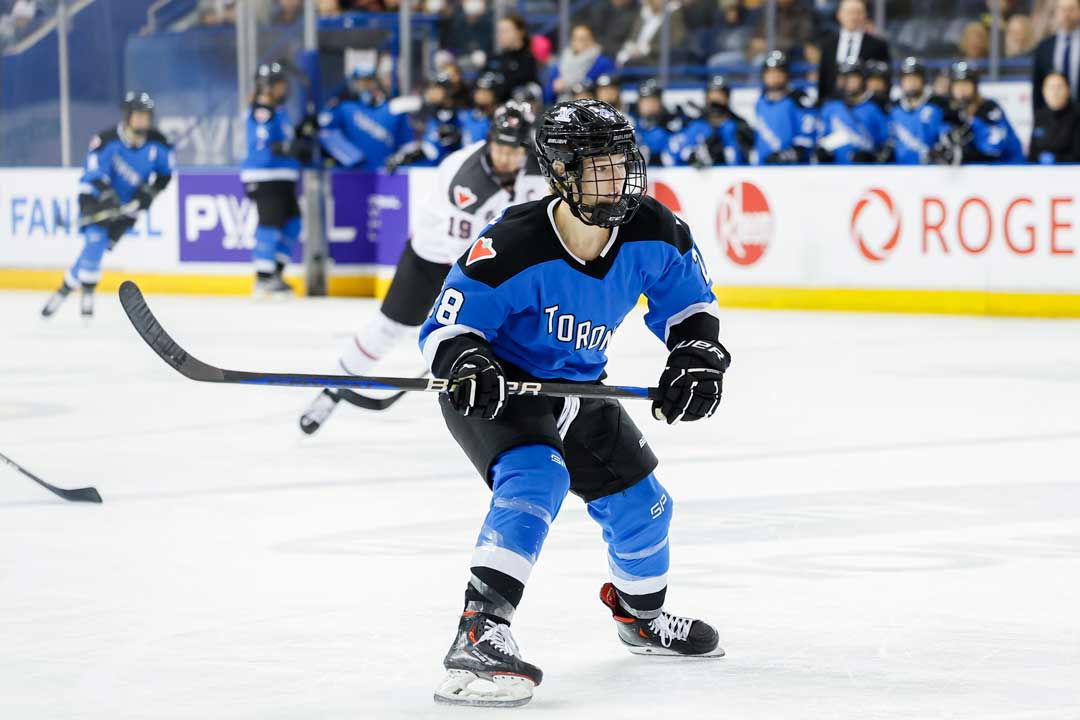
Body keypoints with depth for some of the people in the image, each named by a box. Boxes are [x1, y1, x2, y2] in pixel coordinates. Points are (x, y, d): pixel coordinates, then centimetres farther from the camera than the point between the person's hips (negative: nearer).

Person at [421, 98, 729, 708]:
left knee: (641, 504, 16)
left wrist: (697, 356, -11)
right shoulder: (511, 249, -32)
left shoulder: (655, 234, -15)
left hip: (577, 388, 7)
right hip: (498, 390, -7)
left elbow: (688, 300, 4)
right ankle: (478, 635, -41)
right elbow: (446, 327, -23)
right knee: (534, 481, -34)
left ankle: (642, 617, 47)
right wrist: (465, 361, -44)